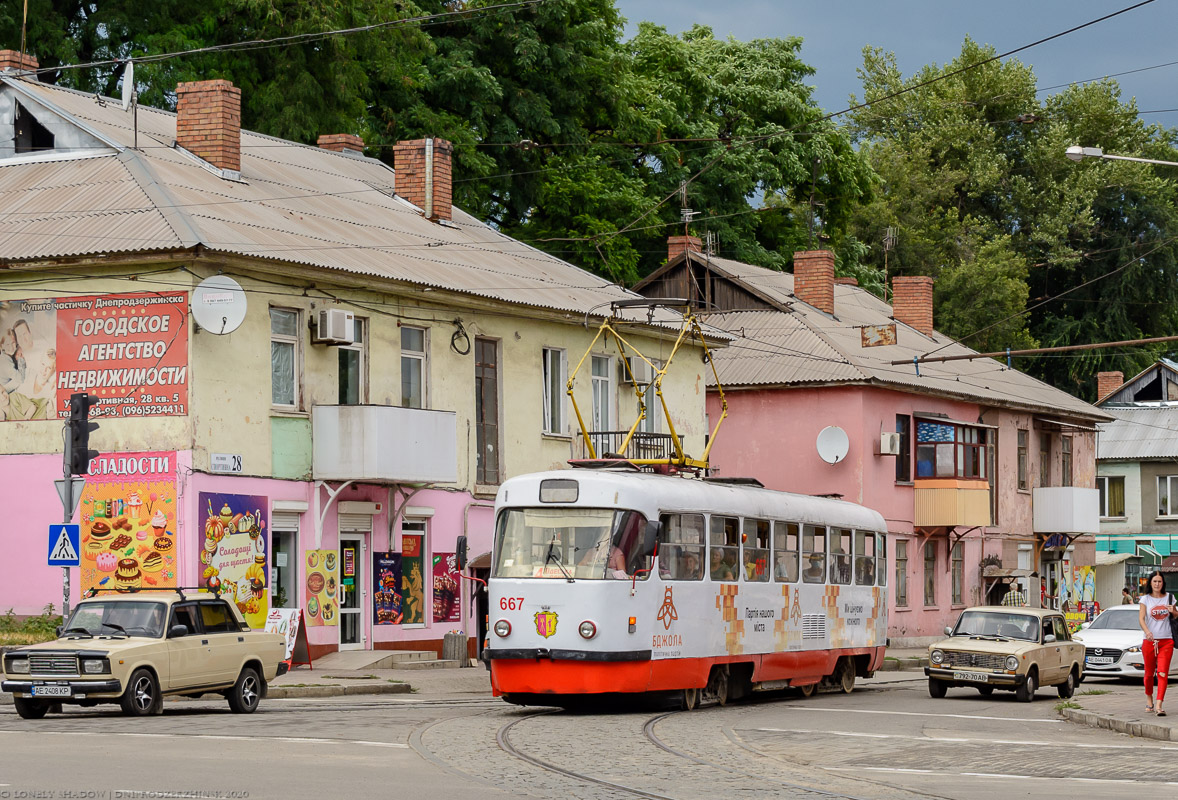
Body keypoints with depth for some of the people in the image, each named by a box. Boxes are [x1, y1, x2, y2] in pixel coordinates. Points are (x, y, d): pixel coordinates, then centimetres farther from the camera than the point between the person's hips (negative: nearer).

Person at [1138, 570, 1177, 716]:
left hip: (1166, 641, 0)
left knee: (1162, 673, -11)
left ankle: (1159, 705, -17)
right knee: (1149, 673, 8)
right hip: (1149, 641, 0)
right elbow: (1141, 618, -7)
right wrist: (1147, 631, -26)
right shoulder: (1145, 599, 3)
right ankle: (1149, 699, 33)